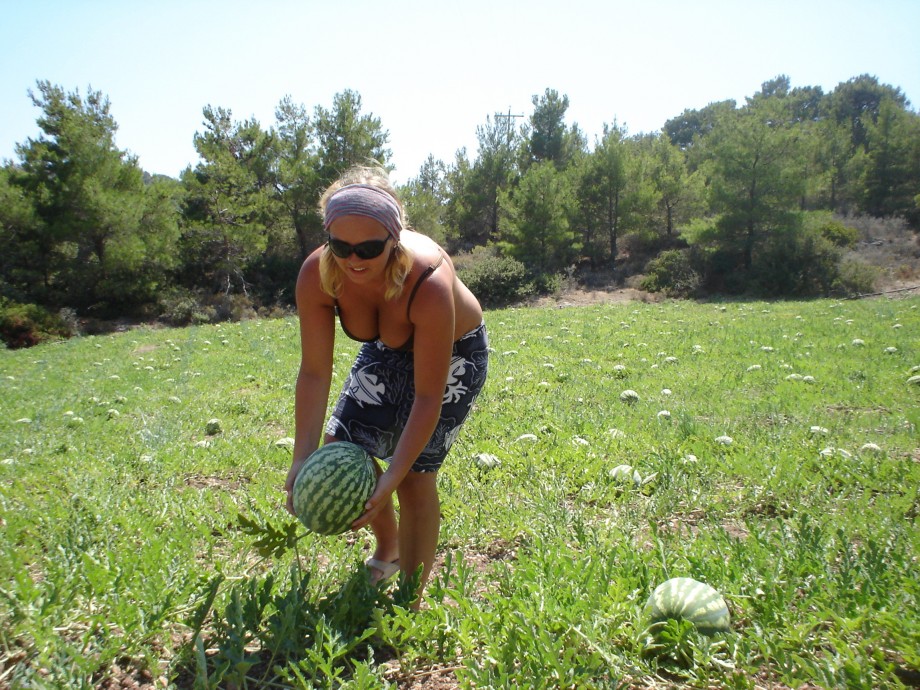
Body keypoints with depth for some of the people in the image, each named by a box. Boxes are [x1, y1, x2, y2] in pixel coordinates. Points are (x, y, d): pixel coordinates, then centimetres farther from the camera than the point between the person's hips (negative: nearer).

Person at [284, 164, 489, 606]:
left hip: (453, 354, -5)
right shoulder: (317, 275, -27)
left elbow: (428, 396, -34)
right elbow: (314, 373, -21)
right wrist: (302, 458, -26)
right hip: (389, 349, 5)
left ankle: (410, 600, 14)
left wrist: (393, 475, -39)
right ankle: (388, 550, 30)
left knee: (416, 477, -9)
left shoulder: (428, 284, -41)